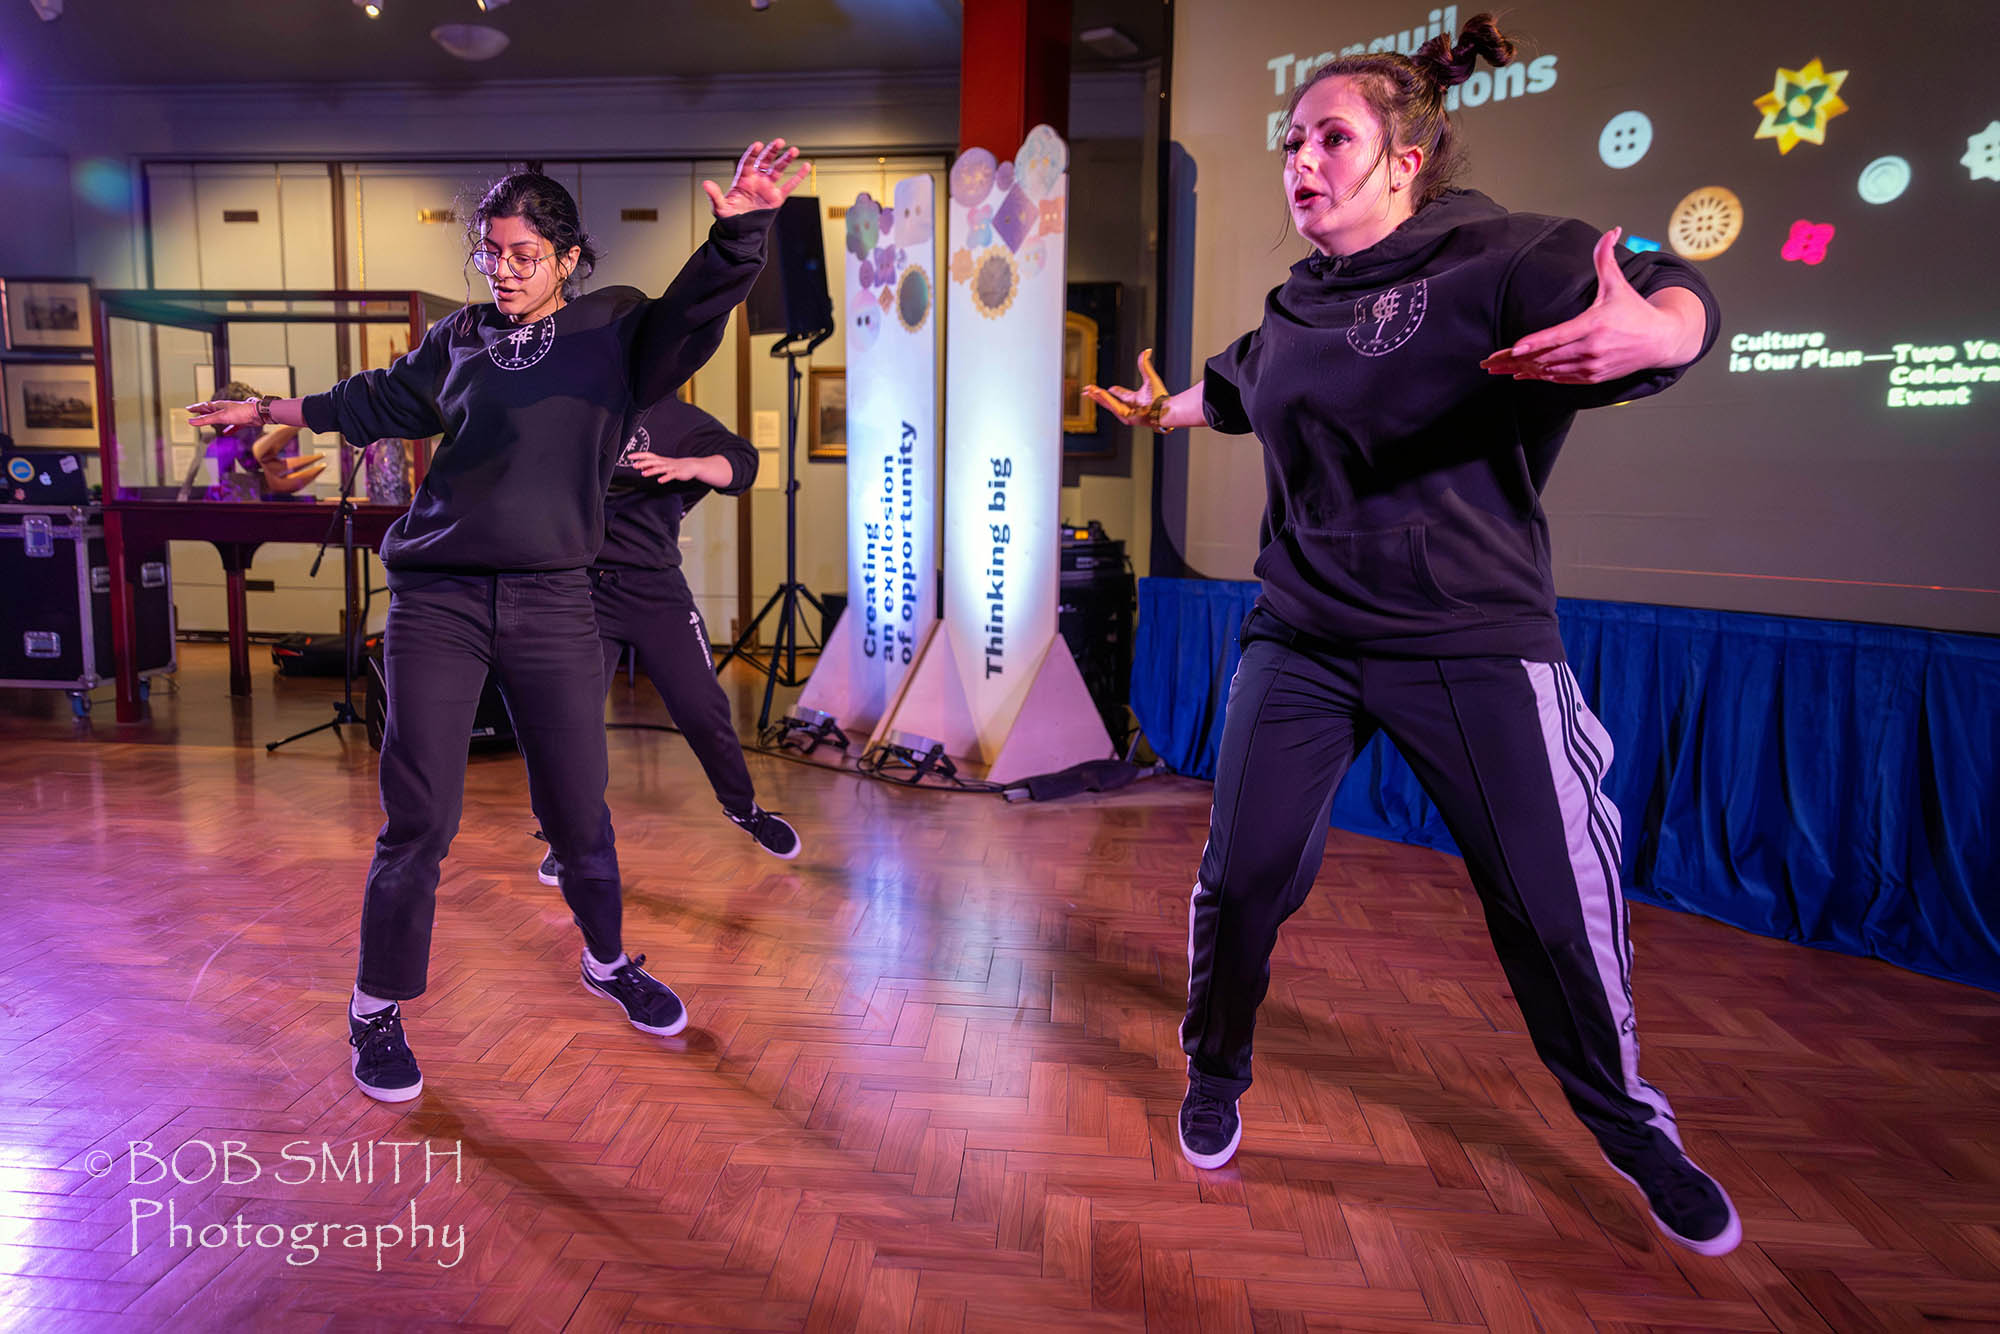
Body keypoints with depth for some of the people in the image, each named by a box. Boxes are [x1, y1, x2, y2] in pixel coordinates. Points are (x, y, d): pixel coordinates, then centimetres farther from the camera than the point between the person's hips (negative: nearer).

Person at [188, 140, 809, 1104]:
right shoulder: (458, 341, 10)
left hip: (551, 603, -1)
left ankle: (609, 962, 32)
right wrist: (271, 411, 32)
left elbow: (694, 313, -15)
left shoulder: (615, 329, 4)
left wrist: (739, 230, -32)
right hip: (437, 599, 1)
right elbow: (382, 402, 25)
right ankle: (378, 1009, 19)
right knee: (419, 817, 1)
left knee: (577, 809, 7)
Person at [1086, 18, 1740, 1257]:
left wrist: (1650, 330, -49)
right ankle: (1216, 1075, 29)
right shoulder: (1297, 309, 10)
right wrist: (1163, 410, 50)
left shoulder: (1499, 257, -8)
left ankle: (1635, 1132, 28)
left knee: (1556, 911, 1)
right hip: (1302, 640, 5)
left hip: (1471, 648, -4)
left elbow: (1675, 297, -25)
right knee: (1243, 877, 1)